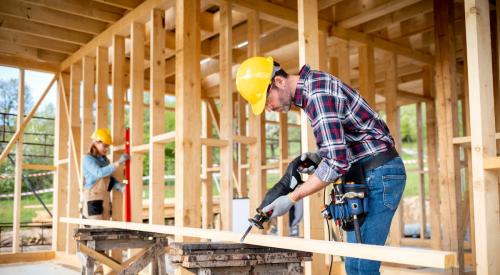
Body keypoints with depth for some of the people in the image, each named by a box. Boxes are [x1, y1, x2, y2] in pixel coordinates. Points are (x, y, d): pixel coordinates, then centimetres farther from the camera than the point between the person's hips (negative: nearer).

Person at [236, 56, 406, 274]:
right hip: (367, 173, 10)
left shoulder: (317, 93, -22)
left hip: (380, 172, -10)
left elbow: (337, 162, -26)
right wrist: (319, 156, 3)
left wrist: (291, 199, -20)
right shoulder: (310, 86, 10)